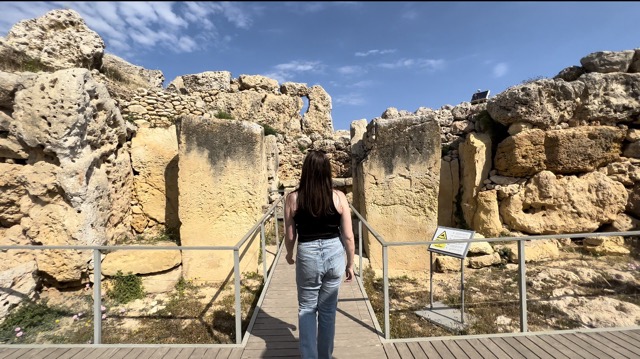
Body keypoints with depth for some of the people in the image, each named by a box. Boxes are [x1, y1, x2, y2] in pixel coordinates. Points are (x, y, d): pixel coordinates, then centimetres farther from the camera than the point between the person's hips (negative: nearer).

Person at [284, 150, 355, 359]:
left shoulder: (293, 198, -10)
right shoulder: (338, 197, -9)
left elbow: (290, 235, -2)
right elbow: (348, 236, -6)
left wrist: (289, 254, 19)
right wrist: (350, 264, 8)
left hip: (307, 256, -1)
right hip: (334, 255, 2)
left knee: (306, 309, 20)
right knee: (328, 310, 20)